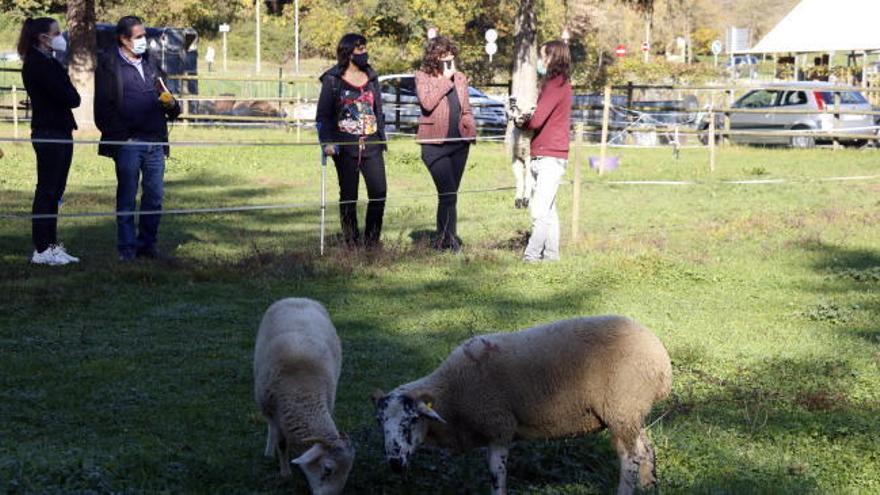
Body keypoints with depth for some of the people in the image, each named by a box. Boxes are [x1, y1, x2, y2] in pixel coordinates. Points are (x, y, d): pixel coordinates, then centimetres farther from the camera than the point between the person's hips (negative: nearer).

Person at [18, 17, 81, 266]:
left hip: (60, 132, 9)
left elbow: (71, 97, 16)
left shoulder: (48, 62, 17)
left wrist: (69, 95, -2)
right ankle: (41, 250, -2)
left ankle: (51, 245, 15)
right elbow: (69, 98, -16)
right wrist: (71, 96, 2)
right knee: (47, 191, -6)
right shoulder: (37, 64, -12)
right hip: (48, 133, -9)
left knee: (54, 191, 11)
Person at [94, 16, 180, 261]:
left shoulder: (149, 64, 18)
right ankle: (127, 248, 6)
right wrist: (122, 135, -11)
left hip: (155, 142, 6)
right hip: (128, 143, -6)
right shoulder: (109, 66, -1)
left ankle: (147, 243, 17)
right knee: (127, 197, 0)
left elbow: (163, 98, 25)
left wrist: (171, 105, 1)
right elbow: (103, 109, -5)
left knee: (155, 196, 6)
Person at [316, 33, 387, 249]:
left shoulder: (371, 77, 13)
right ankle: (352, 243, 9)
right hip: (345, 146, -3)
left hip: (371, 144, 4)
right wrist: (328, 142, -13)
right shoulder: (332, 80, 0)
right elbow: (323, 115, -2)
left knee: (379, 191, -7)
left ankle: (372, 240, 3)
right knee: (349, 195, 2)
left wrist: (382, 138, 14)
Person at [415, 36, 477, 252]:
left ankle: (442, 239, 17)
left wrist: (470, 127, 2)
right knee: (448, 193, -15)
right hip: (435, 143, -5)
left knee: (449, 194, 9)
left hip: (459, 143, 5)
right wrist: (445, 79, -14)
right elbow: (427, 103, -18)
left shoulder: (460, 78, 13)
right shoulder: (423, 77, -1)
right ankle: (450, 239, -9)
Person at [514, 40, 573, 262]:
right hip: (545, 157, 11)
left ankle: (531, 257, -13)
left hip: (550, 158, -11)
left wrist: (522, 121, 0)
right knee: (547, 209, 15)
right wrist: (527, 119, -3)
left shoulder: (556, 84, -14)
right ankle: (550, 254, 21)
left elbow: (537, 120, -21)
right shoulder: (557, 83, 18)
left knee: (540, 212, -12)